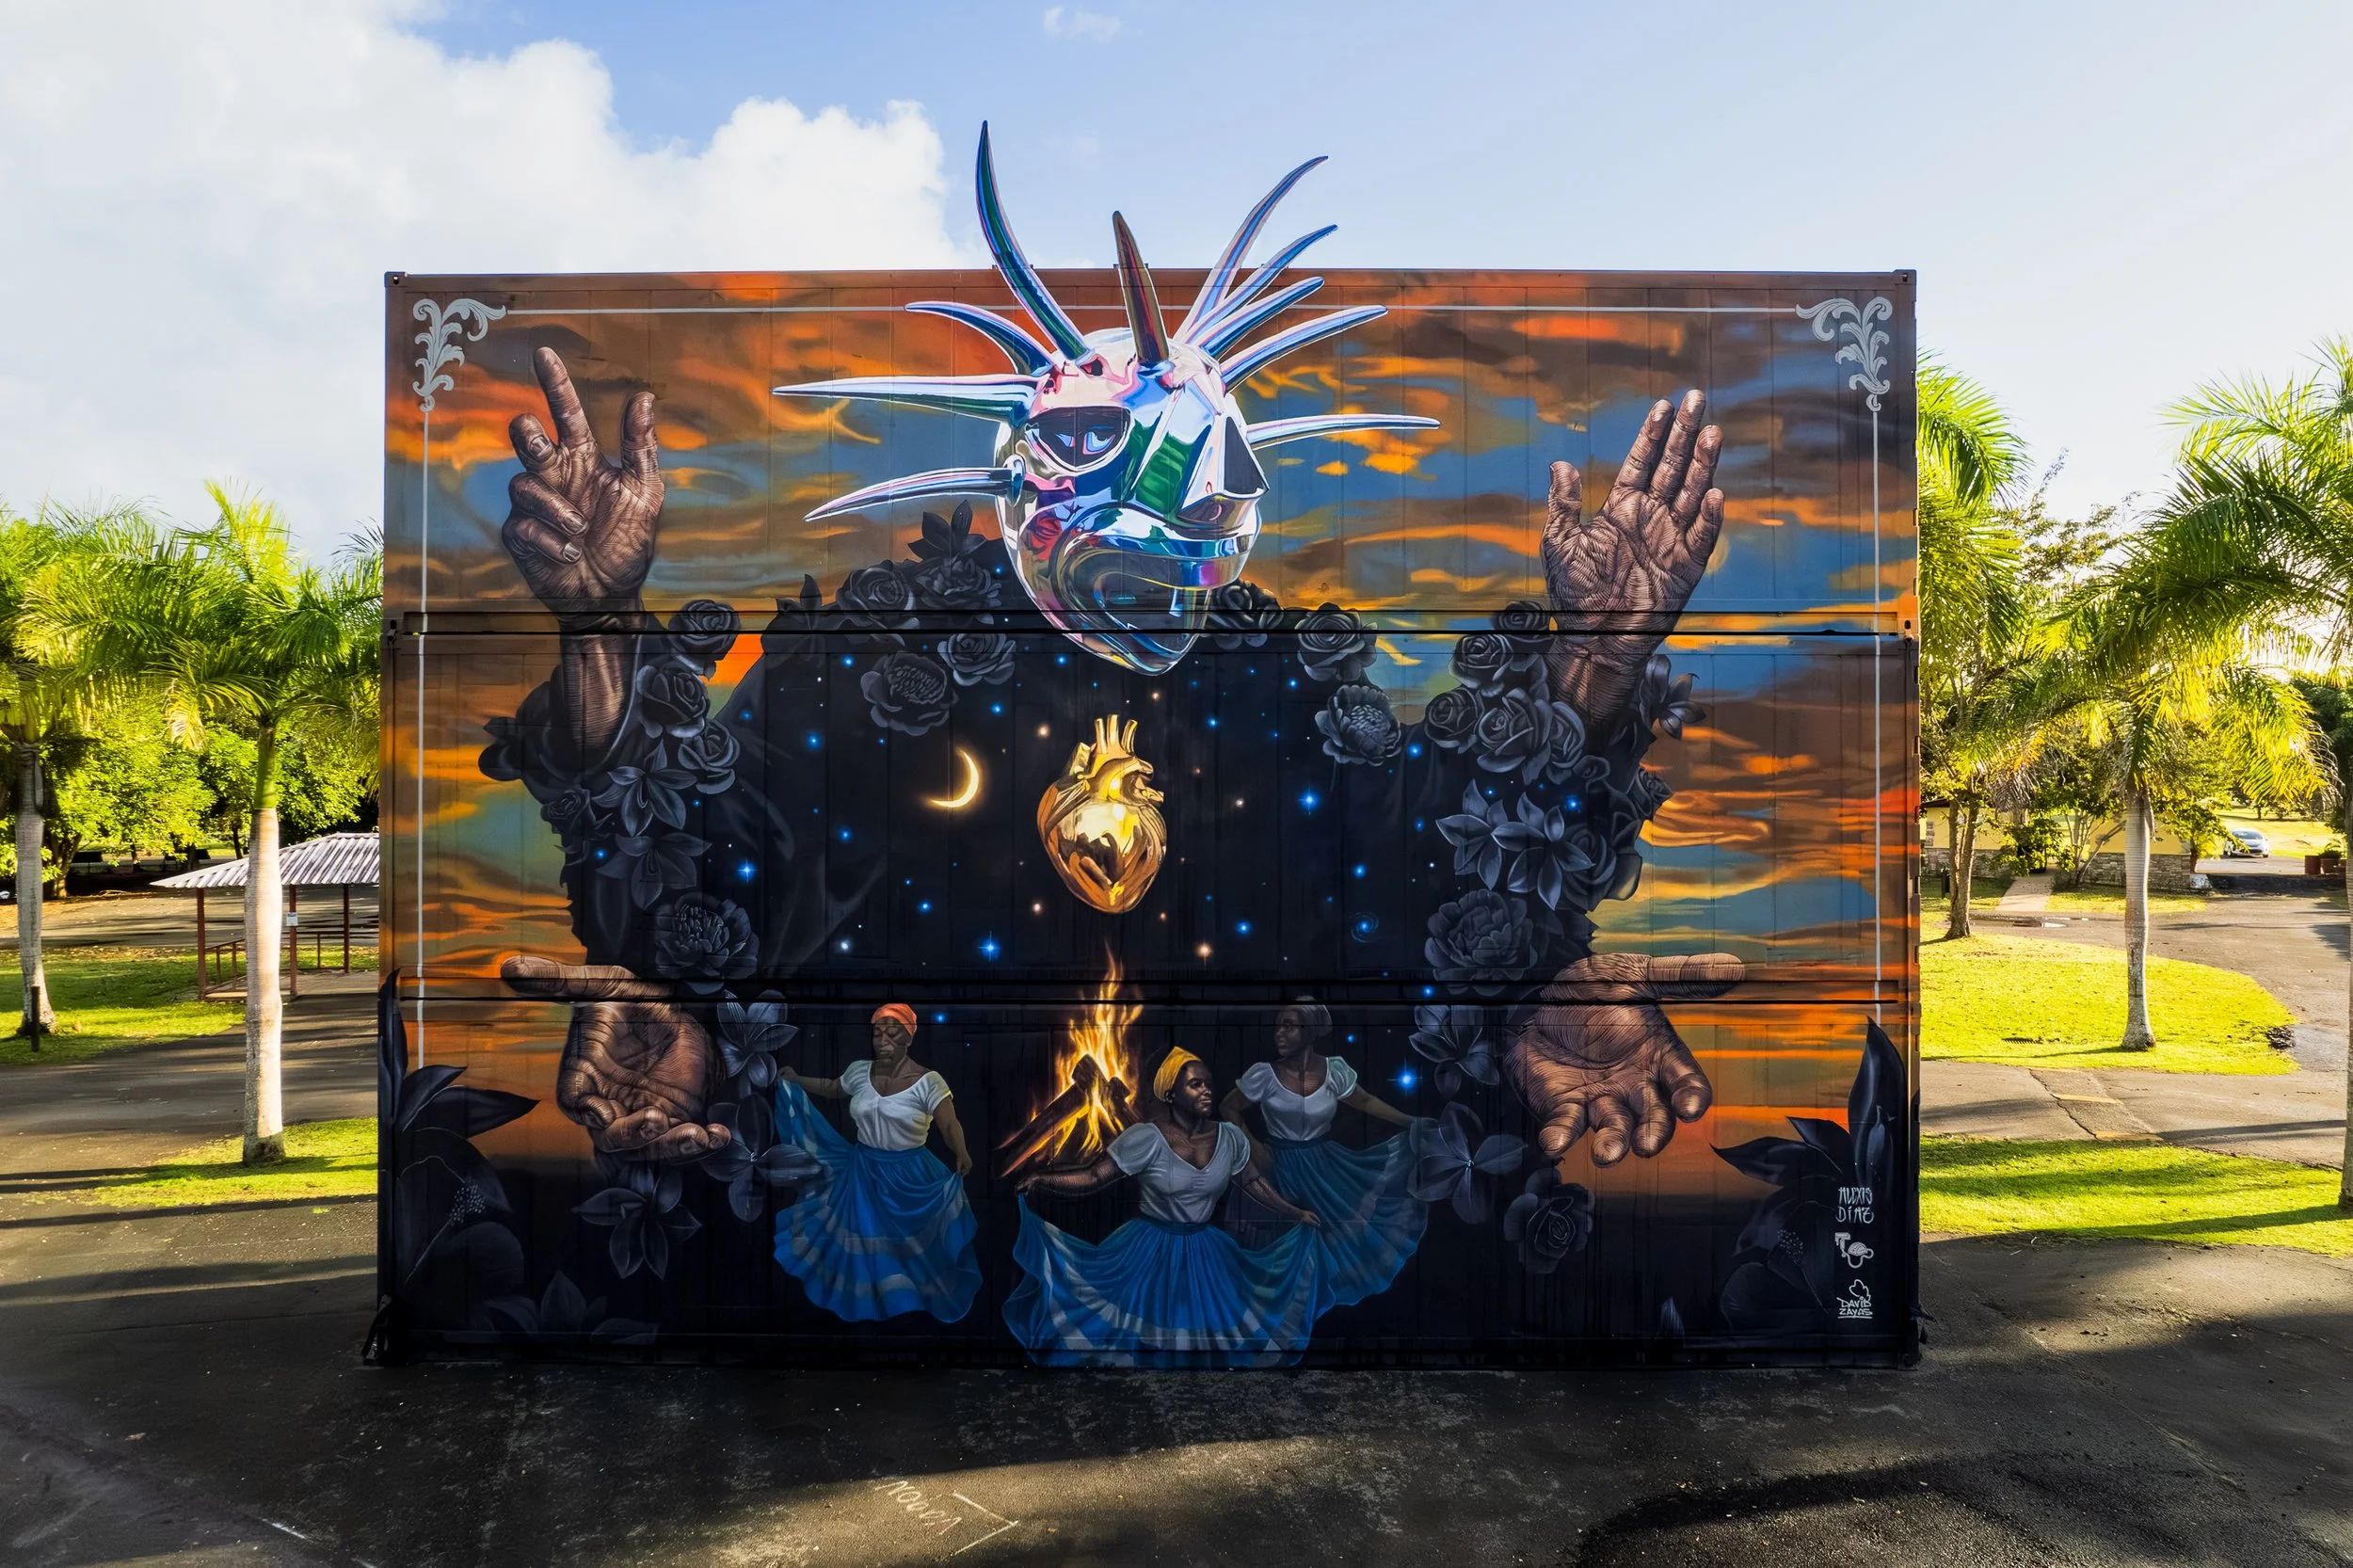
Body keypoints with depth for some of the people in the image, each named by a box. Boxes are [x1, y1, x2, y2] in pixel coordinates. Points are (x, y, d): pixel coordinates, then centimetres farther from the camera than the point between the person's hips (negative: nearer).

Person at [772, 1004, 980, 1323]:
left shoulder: (928, 1081, -17)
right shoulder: (858, 1071, -3)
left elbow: (950, 1124, -24)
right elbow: (832, 1088, 19)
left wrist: (962, 1154, -42)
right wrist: (796, 1080, 10)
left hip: (909, 1177, -4)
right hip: (863, 1172, 4)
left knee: (909, 1243, 9)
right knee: (865, 1239, 15)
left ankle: (915, 1298, 33)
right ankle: (868, 1299, 36)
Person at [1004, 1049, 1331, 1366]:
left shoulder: (1229, 1137, -4)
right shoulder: (1147, 1138, -18)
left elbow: (1254, 1182, 11)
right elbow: (1094, 1176, -20)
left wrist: (1296, 1213, 15)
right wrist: (1044, 1179, -35)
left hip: (1205, 1249, 4)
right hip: (1151, 1249, -4)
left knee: (1212, 1330, 10)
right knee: (1143, 1330, 3)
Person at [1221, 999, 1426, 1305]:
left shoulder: (1334, 1071, -10)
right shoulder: (1263, 1075, -15)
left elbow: (1366, 1102, 4)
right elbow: (1229, 1108, -2)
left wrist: (1411, 1122, -1)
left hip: (1324, 1166, 2)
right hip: (1279, 1168, -2)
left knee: (1331, 1235, 7)